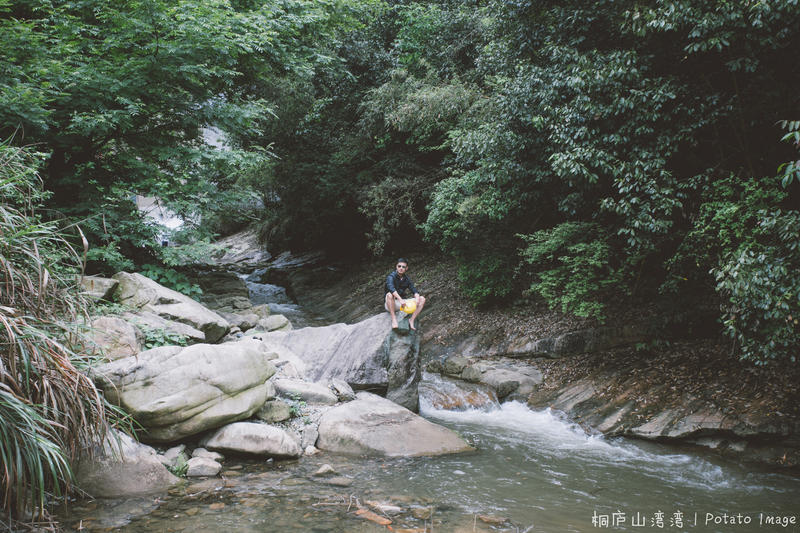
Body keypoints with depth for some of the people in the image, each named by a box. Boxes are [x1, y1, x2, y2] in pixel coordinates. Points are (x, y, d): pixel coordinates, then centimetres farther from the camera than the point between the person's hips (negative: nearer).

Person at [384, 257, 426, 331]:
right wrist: (400, 299, -47)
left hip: (401, 303, 5)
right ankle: (394, 319, -32)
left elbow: (414, 290, -3)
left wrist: (417, 298, -26)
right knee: (389, 294, -38)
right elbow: (391, 288, -33)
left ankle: (411, 320, -18)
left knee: (422, 299, -7)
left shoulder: (407, 279, 5)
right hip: (390, 305, -5)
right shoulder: (391, 277, -13)